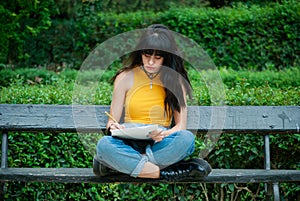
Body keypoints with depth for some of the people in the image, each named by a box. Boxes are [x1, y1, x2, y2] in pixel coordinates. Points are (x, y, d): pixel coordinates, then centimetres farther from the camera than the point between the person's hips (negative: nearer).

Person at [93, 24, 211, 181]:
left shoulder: (175, 80, 7)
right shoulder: (125, 78, 6)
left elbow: (181, 125, 2)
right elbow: (112, 121, 7)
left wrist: (165, 134, -21)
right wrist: (113, 127, -18)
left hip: (161, 145, 1)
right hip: (130, 143, 0)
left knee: (187, 139, -32)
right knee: (104, 144, -33)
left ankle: (121, 164, -26)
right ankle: (163, 173, -29)